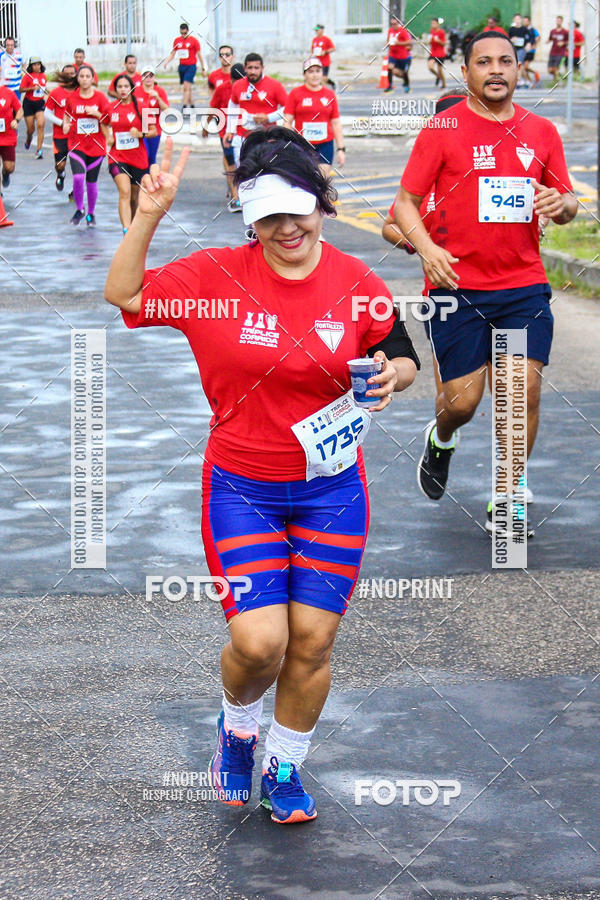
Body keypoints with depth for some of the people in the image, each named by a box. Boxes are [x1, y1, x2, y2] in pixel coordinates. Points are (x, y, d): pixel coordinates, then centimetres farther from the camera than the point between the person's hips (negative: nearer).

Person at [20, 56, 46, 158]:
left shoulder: (43, 76, 8)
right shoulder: (27, 76, -8)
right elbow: (21, 89, -12)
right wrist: (32, 88, -21)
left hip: (40, 103, 3)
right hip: (29, 103, -3)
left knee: (41, 125, -15)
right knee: (31, 128, 4)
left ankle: (39, 150, -12)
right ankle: (28, 140, 41)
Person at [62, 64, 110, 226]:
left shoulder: (100, 97, -2)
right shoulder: (71, 97, 1)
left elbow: (107, 121, 1)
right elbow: (67, 116, 17)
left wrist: (98, 114, -17)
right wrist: (65, 125, -3)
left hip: (96, 145, 0)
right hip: (77, 144, 0)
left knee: (92, 181, 7)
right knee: (78, 177, -19)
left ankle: (91, 213, 26)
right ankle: (79, 209, 4)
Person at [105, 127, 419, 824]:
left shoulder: (356, 283, -3)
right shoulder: (216, 276, -7)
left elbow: (404, 357, 9)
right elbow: (123, 295, -8)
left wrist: (393, 376, -14)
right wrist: (149, 217, -20)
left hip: (332, 490, 2)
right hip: (242, 491, -2)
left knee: (311, 643, 3)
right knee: (259, 642, -11)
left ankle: (285, 766, 28)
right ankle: (237, 726, 24)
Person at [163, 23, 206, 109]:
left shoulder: (194, 40, -4)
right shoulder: (177, 40, 8)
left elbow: (199, 55, -1)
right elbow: (172, 54, 14)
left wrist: (203, 68, 0)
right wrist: (166, 62, -4)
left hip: (191, 66, -5)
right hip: (181, 66, 5)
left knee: (186, 87, -17)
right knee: (188, 88, 12)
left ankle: (185, 106, -21)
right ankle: (191, 106, 22)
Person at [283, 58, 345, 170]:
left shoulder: (330, 95, 8)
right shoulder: (295, 93, 1)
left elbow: (336, 123, 10)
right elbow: (287, 122, 0)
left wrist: (341, 149, 6)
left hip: (325, 145, 1)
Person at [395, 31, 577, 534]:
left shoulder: (541, 132, 8)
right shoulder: (442, 130, -2)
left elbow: (567, 205, 14)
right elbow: (406, 203, -1)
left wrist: (561, 205, -10)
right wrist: (426, 247, -19)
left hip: (524, 285, 3)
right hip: (457, 285, -2)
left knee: (525, 391, -6)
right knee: (462, 400, -2)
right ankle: (441, 438, 36)